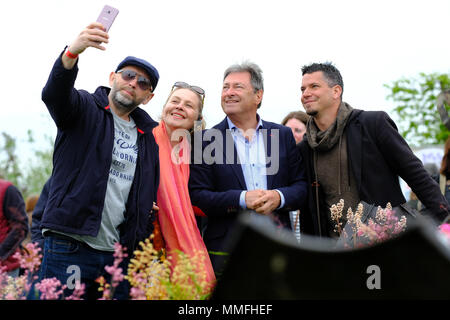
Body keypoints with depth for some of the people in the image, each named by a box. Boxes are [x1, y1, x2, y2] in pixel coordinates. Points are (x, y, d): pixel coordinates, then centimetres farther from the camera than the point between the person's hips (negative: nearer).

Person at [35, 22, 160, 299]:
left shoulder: (149, 136, 17)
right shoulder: (86, 108, 5)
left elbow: (151, 198, 20)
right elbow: (54, 94, -19)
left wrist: (143, 251, 10)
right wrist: (73, 52, -38)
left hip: (120, 255, 4)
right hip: (68, 247, -4)